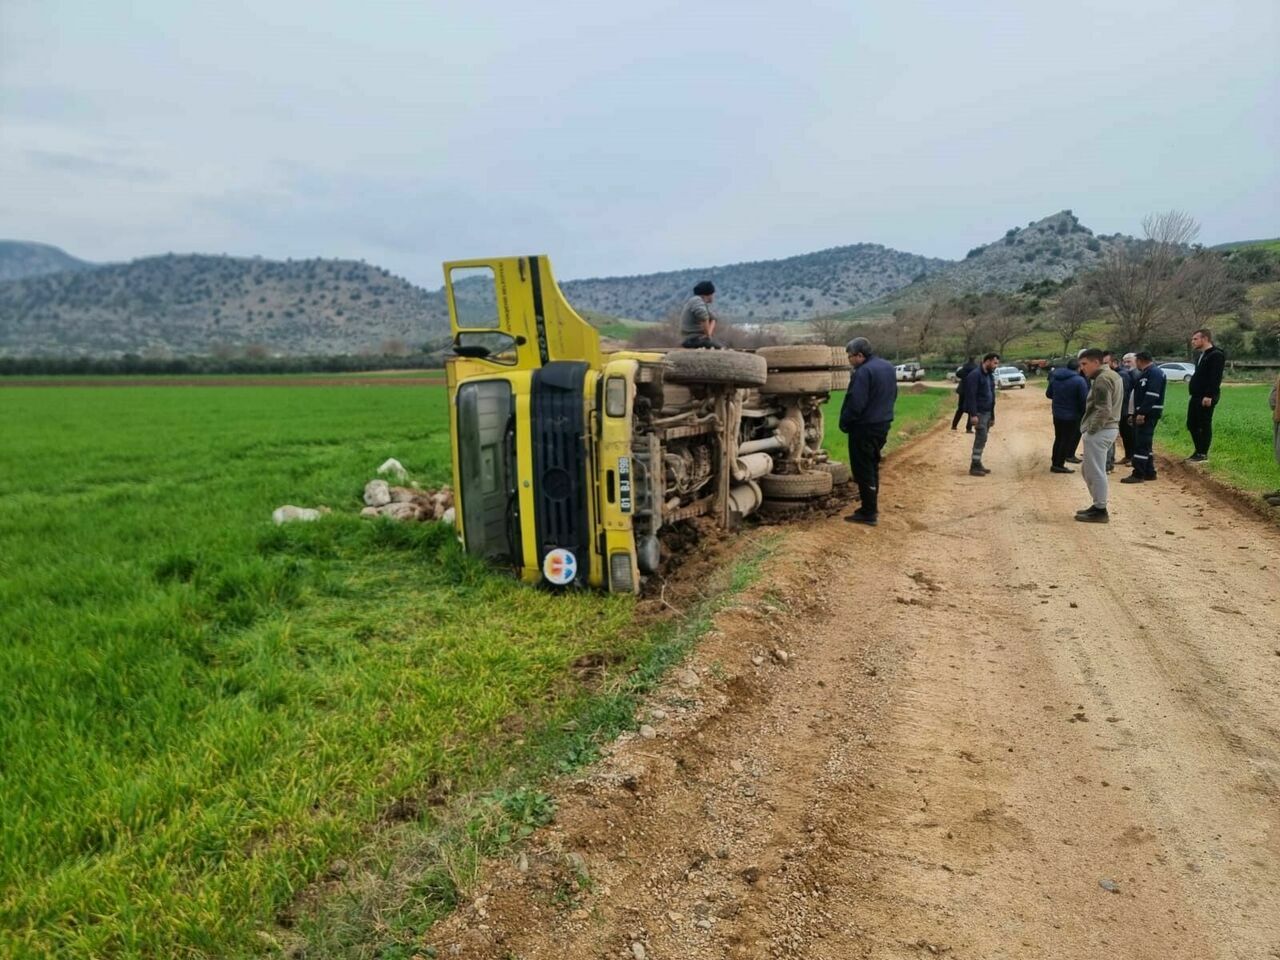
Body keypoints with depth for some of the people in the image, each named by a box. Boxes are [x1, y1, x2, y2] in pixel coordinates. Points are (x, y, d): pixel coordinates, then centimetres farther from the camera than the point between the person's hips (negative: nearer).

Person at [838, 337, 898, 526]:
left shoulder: (863, 372, -22)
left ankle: (869, 514, 1)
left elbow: (855, 403, -25)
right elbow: (893, 395, 18)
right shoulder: (888, 367, 9)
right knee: (873, 466, 19)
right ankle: (871, 507, 27)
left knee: (863, 470, -2)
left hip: (864, 427, -9)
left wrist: (844, 423, -12)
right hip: (883, 424, 9)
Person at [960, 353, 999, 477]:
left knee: (982, 439, 10)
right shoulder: (975, 375, -13)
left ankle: (977, 464, 16)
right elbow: (971, 396, -19)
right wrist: (973, 414, -25)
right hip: (979, 413, -9)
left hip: (987, 412, 9)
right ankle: (974, 467, -7)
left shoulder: (989, 376, 15)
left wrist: (992, 415, 18)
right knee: (981, 438, -11)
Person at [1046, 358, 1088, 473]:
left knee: (1058, 438, 16)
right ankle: (1059, 465, 7)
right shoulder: (1079, 380, -17)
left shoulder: (1054, 377, 2)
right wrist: (1084, 414, -3)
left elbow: (1048, 394, 12)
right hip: (1072, 416, -6)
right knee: (1067, 440, 4)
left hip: (1057, 414, 6)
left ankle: (1055, 463, 21)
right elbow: (1084, 400, -16)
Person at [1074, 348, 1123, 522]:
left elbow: (1103, 410, -22)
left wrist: (1091, 429, -15)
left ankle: (1100, 511, 3)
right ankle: (1098, 505, 25)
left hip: (1099, 431, -10)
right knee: (1088, 470, 19)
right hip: (1108, 428, 10)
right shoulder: (1112, 375, 17)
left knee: (1095, 472, -3)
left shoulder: (1102, 379, -16)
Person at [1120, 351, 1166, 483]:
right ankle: (1149, 472, 20)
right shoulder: (1145, 373, 19)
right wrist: (1134, 413, 18)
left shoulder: (1154, 373, -13)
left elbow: (1151, 395, -23)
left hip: (1148, 414, -10)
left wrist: (1142, 413, -26)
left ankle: (1138, 474, -10)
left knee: (1141, 444, -10)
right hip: (1142, 413, 10)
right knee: (1144, 444, 14)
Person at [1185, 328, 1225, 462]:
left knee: (1204, 425, -3)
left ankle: (1203, 454, 4)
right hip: (1196, 396, 10)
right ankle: (1198, 451, 22)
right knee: (1191, 424, 12)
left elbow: (1215, 378, -20)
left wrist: (1209, 395, -25)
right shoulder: (1200, 355, 17)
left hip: (1206, 398, -10)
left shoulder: (1216, 355, -12)